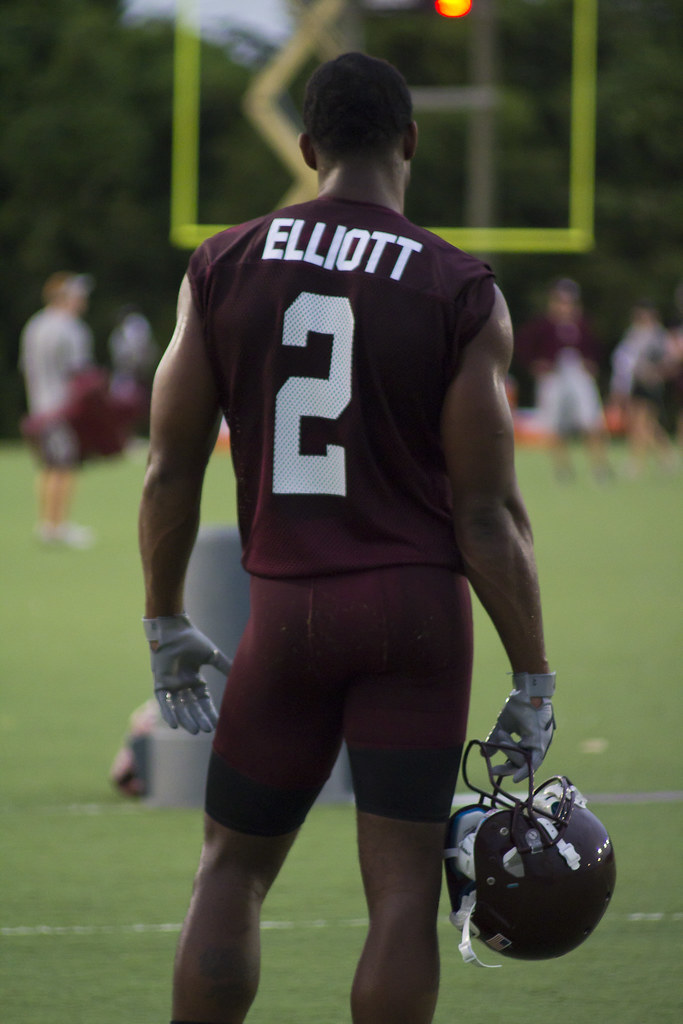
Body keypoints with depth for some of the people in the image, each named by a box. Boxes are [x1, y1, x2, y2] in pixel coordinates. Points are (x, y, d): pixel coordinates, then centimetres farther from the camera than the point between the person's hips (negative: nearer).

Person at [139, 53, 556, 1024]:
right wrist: (534, 679, -1)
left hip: (288, 611, 2)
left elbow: (171, 469, 4)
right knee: (403, 887, 0)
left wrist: (166, 625, 16)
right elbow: (488, 514, -8)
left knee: (233, 868, 15)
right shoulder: (462, 295, -6)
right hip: (418, 612, -2)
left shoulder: (223, 268, 2)